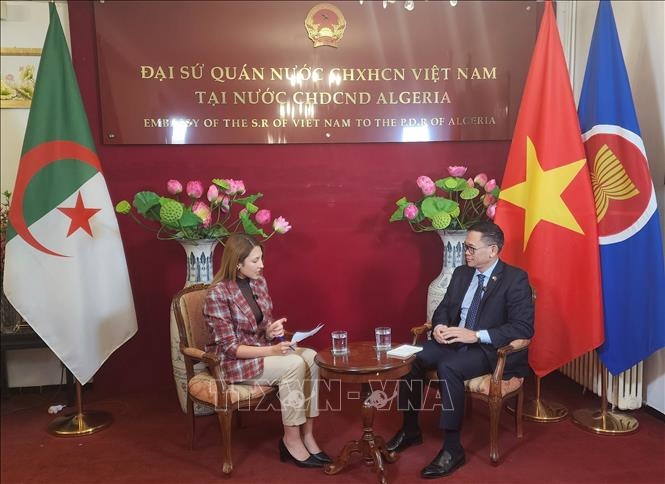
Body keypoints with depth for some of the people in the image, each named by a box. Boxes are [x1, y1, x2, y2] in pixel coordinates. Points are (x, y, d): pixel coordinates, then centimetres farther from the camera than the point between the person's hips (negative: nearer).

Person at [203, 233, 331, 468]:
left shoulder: (259, 282, 1)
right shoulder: (218, 294, -20)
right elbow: (231, 348, -20)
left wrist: (272, 330, -12)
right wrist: (271, 350, -27)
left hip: (262, 347, 7)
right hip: (235, 362, -7)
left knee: (311, 357, -18)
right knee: (294, 364, -27)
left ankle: (307, 434, -11)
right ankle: (291, 439, -12)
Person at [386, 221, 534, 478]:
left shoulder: (515, 279, -11)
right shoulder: (461, 273, 9)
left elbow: (524, 328, -19)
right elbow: (443, 309, 14)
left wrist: (476, 335, -27)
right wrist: (439, 327, -12)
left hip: (491, 350, -6)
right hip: (455, 341, 7)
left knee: (448, 368, -33)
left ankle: (452, 448, -20)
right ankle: (410, 429, 4)